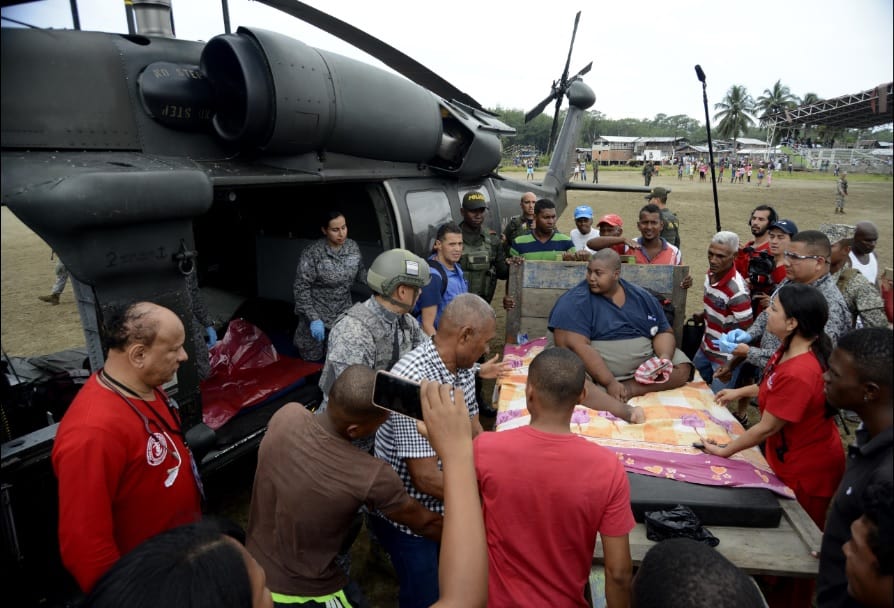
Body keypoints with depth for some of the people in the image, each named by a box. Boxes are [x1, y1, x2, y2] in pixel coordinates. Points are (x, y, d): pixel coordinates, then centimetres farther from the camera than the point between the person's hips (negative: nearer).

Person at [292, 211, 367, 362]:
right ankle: (298, 330, 41)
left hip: (343, 312, 4)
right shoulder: (312, 252, -23)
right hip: (316, 312, -4)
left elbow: (360, 272, 7)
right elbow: (301, 288, -20)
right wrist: (314, 319, -24)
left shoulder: (352, 246, -8)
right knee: (312, 356, 13)